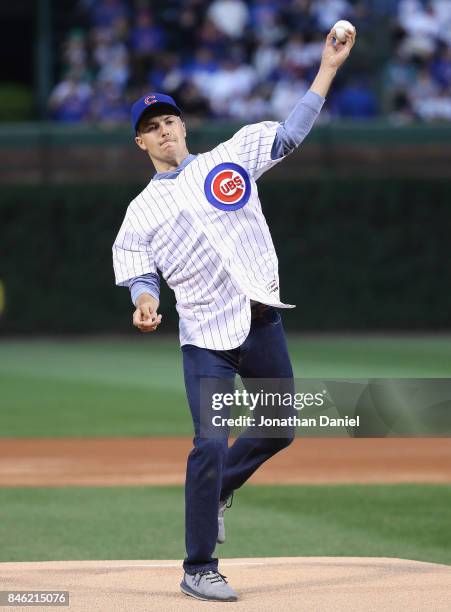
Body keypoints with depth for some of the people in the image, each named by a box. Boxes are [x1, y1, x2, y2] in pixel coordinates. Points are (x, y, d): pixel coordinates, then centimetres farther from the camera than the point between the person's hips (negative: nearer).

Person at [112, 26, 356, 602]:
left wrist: (328, 68, 1)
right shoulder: (142, 211, 6)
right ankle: (199, 570, -4)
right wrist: (146, 301, -19)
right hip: (207, 339, -3)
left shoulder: (230, 158, 9)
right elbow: (137, 273, 5)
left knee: (280, 430, 13)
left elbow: (291, 131, 7)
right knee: (211, 444, -13)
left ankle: (216, 486, 40)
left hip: (263, 324, 3)